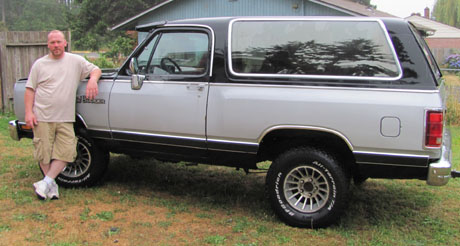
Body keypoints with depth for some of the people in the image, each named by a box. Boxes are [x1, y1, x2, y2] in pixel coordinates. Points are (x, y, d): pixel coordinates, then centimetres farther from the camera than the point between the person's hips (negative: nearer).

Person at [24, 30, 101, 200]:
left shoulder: (75, 61, 7)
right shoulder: (39, 64, 6)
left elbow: (96, 69, 14)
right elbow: (30, 90, 7)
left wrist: (92, 80, -10)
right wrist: (29, 112, -4)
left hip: (65, 119, 1)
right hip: (42, 117, -1)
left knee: (65, 152, -7)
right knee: (44, 153, 2)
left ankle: (46, 182, 3)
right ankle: (51, 185, 15)